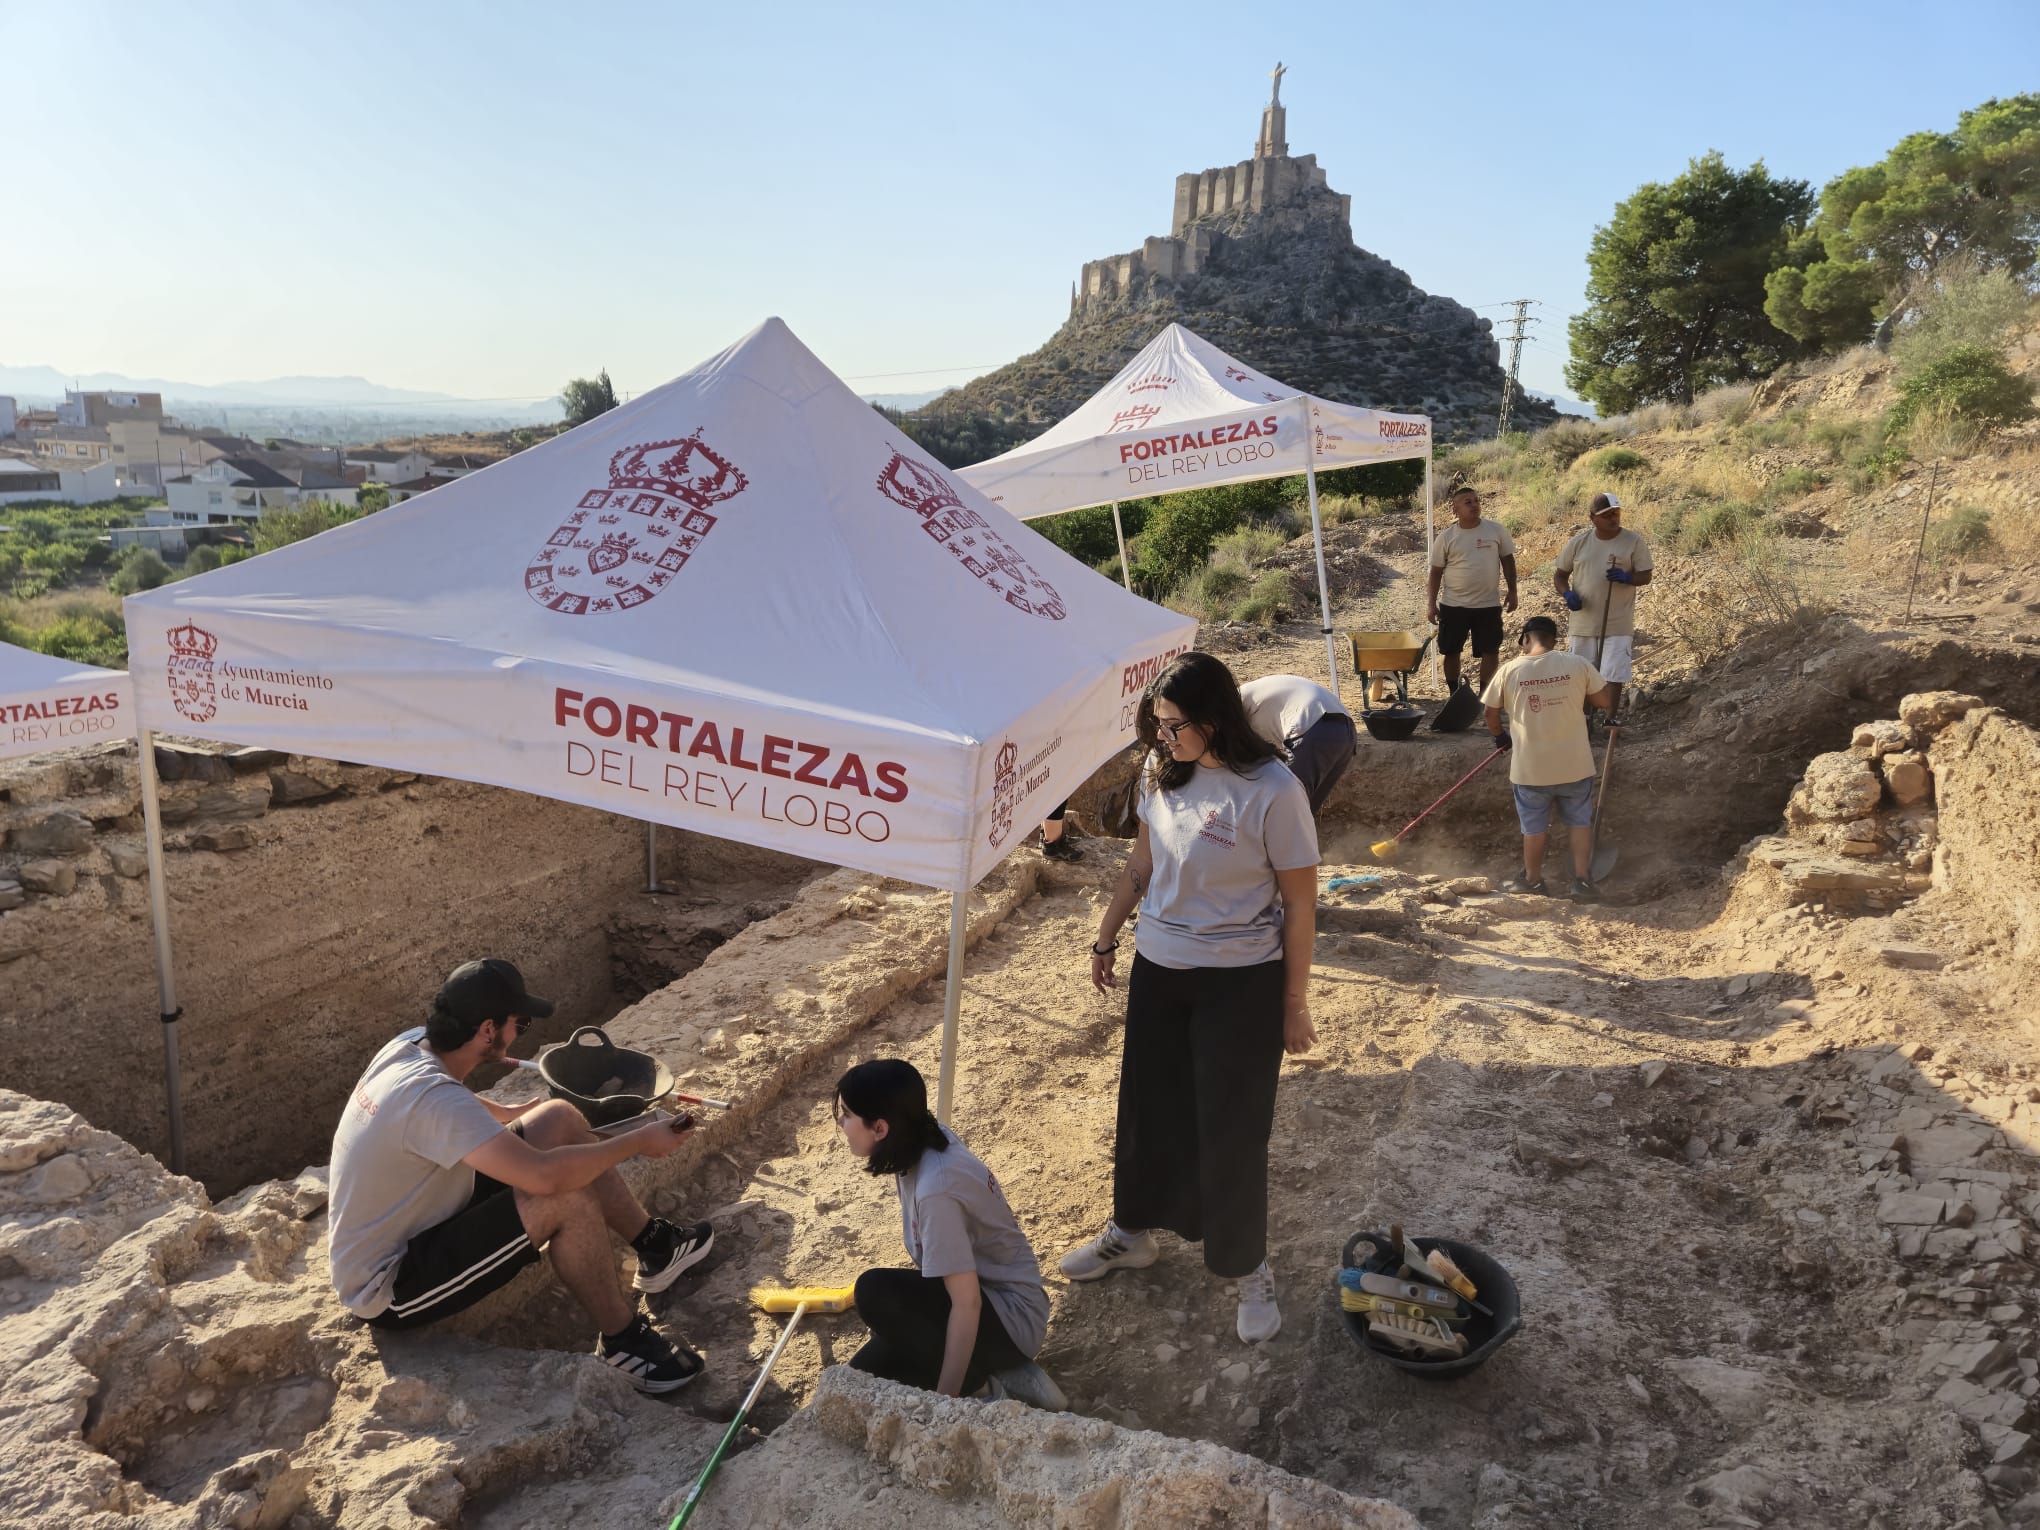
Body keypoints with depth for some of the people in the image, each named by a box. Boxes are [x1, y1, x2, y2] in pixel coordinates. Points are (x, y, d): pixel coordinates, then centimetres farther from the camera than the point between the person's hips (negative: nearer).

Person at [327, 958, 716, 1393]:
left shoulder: (412, 1044, -6)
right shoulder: (431, 1097, -34)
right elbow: (545, 1175, -40)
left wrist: (509, 1113, 25)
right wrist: (638, 1141, -27)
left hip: (411, 1227, 10)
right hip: (390, 1289, -10)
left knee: (559, 1118, 2)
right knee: (568, 1199, -28)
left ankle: (655, 1247, 14)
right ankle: (622, 1341, -6)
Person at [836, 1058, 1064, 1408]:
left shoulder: (936, 1188, -31)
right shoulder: (928, 1140, -7)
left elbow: (966, 1303, -28)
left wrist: (945, 1399, -22)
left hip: (1011, 1318, -9)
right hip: (988, 1295, 9)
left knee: (874, 1291, -24)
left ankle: (978, 1388, -9)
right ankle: (1000, 1373, 7)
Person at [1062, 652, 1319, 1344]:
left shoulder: (1272, 792, -20)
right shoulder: (1162, 772, -3)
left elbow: (1300, 904, -13)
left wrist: (1294, 1005, -9)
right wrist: (1106, 937, 17)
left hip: (1240, 983, -6)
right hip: (1158, 968, 6)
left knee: (1231, 1129, 5)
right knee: (1146, 1104, 19)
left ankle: (1248, 1268, 27)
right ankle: (1131, 1232, 41)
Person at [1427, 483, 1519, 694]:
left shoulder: (1496, 530, -1)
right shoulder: (1446, 537, -3)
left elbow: (1507, 560, 8)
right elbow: (1436, 571, 1)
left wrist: (1512, 591, 3)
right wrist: (1432, 605, -1)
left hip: (1488, 605, 1)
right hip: (1453, 605, -1)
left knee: (1490, 651, 5)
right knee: (1451, 652, 6)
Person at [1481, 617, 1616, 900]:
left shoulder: (1510, 670, -8)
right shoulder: (1578, 664, -8)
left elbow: (1491, 712, 3)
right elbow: (1606, 701, -1)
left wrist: (1500, 736, 23)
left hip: (1530, 766, -1)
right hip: (1574, 762, 1)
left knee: (1534, 826, 15)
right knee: (1580, 821, 17)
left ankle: (1532, 879, 29)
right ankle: (1582, 880, 18)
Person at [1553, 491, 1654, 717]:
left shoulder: (1634, 541, -4)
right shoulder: (1578, 543, 2)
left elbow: (1645, 576, -3)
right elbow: (1560, 574, 10)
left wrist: (1626, 577, -25)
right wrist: (1567, 594, -10)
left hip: (1618, 625, -2)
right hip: (1583, 623, 2)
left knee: (1614, 675, -3)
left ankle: (1610, 720, 10)